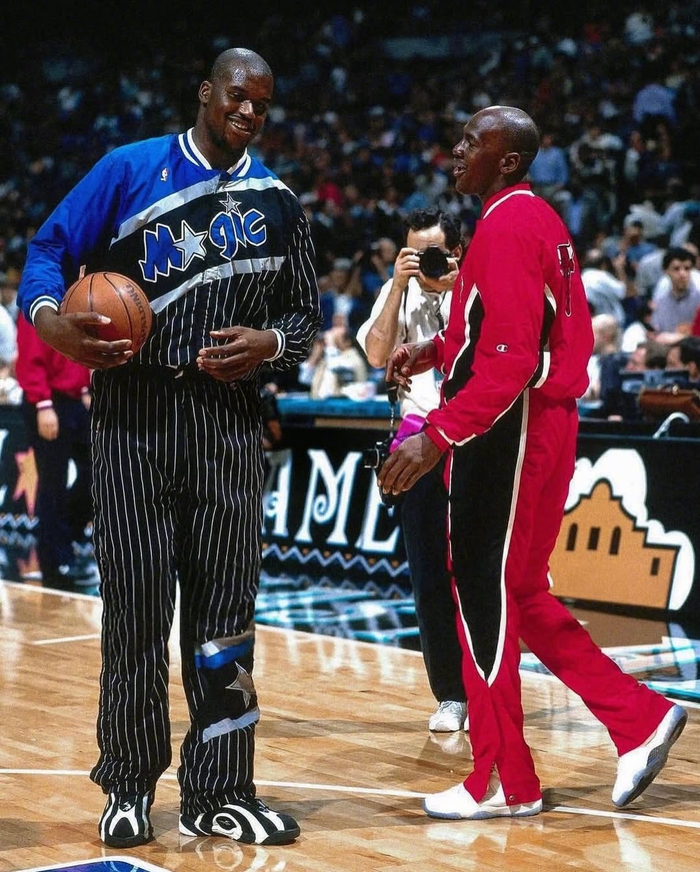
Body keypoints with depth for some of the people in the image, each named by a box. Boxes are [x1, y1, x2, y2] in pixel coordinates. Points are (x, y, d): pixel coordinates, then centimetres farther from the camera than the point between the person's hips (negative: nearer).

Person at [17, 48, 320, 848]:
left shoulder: (277, 203, 10)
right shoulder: (131, 168, 1)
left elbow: (305, 313, 15)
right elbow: (51, 247, 0)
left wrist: (270, 344, -7)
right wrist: (49, 317, -21)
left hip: (228, 416, 3)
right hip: (135, 409, -3)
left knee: (225, 604, 3)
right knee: (136, 600, 0)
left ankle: (216, 791, 12)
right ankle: (129, 784, 14)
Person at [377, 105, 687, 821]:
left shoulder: (506, 224, -16)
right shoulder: (538, 219, 15)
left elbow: (509, 359, -25)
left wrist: (437, 436, -28)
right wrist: (436, 351, 18)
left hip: (508, 432, -10)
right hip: (540, 428, 10)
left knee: (485, 595, -1)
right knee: (517, 594, 17)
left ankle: (502, 782, 8)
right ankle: (640, 719, 15)